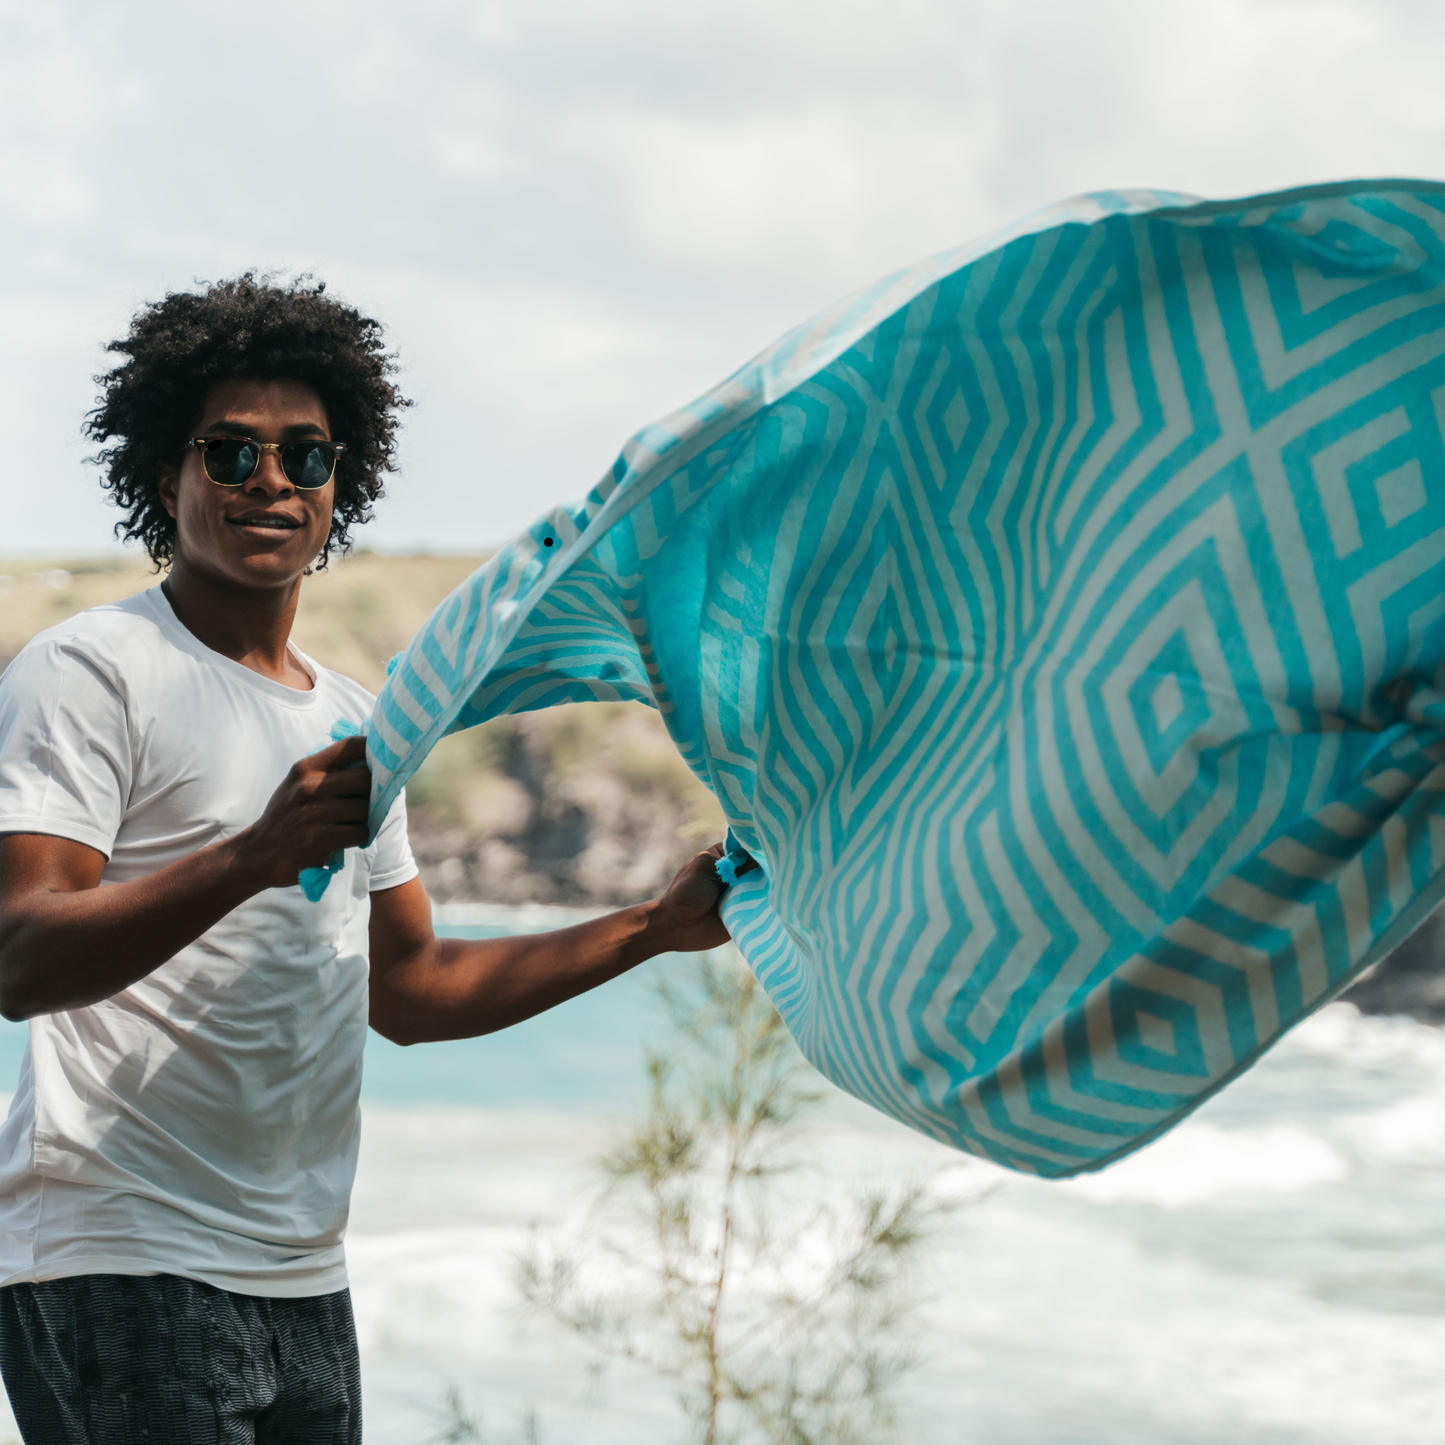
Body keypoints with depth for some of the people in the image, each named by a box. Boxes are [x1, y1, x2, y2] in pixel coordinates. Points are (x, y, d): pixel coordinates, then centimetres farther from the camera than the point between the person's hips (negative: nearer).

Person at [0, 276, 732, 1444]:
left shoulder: (351, 722, 19)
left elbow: (407, 987, 24)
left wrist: (656, 928, 20)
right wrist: (256, 855, -30)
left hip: (303, 1281, 7)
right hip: (121, 1262, -7)